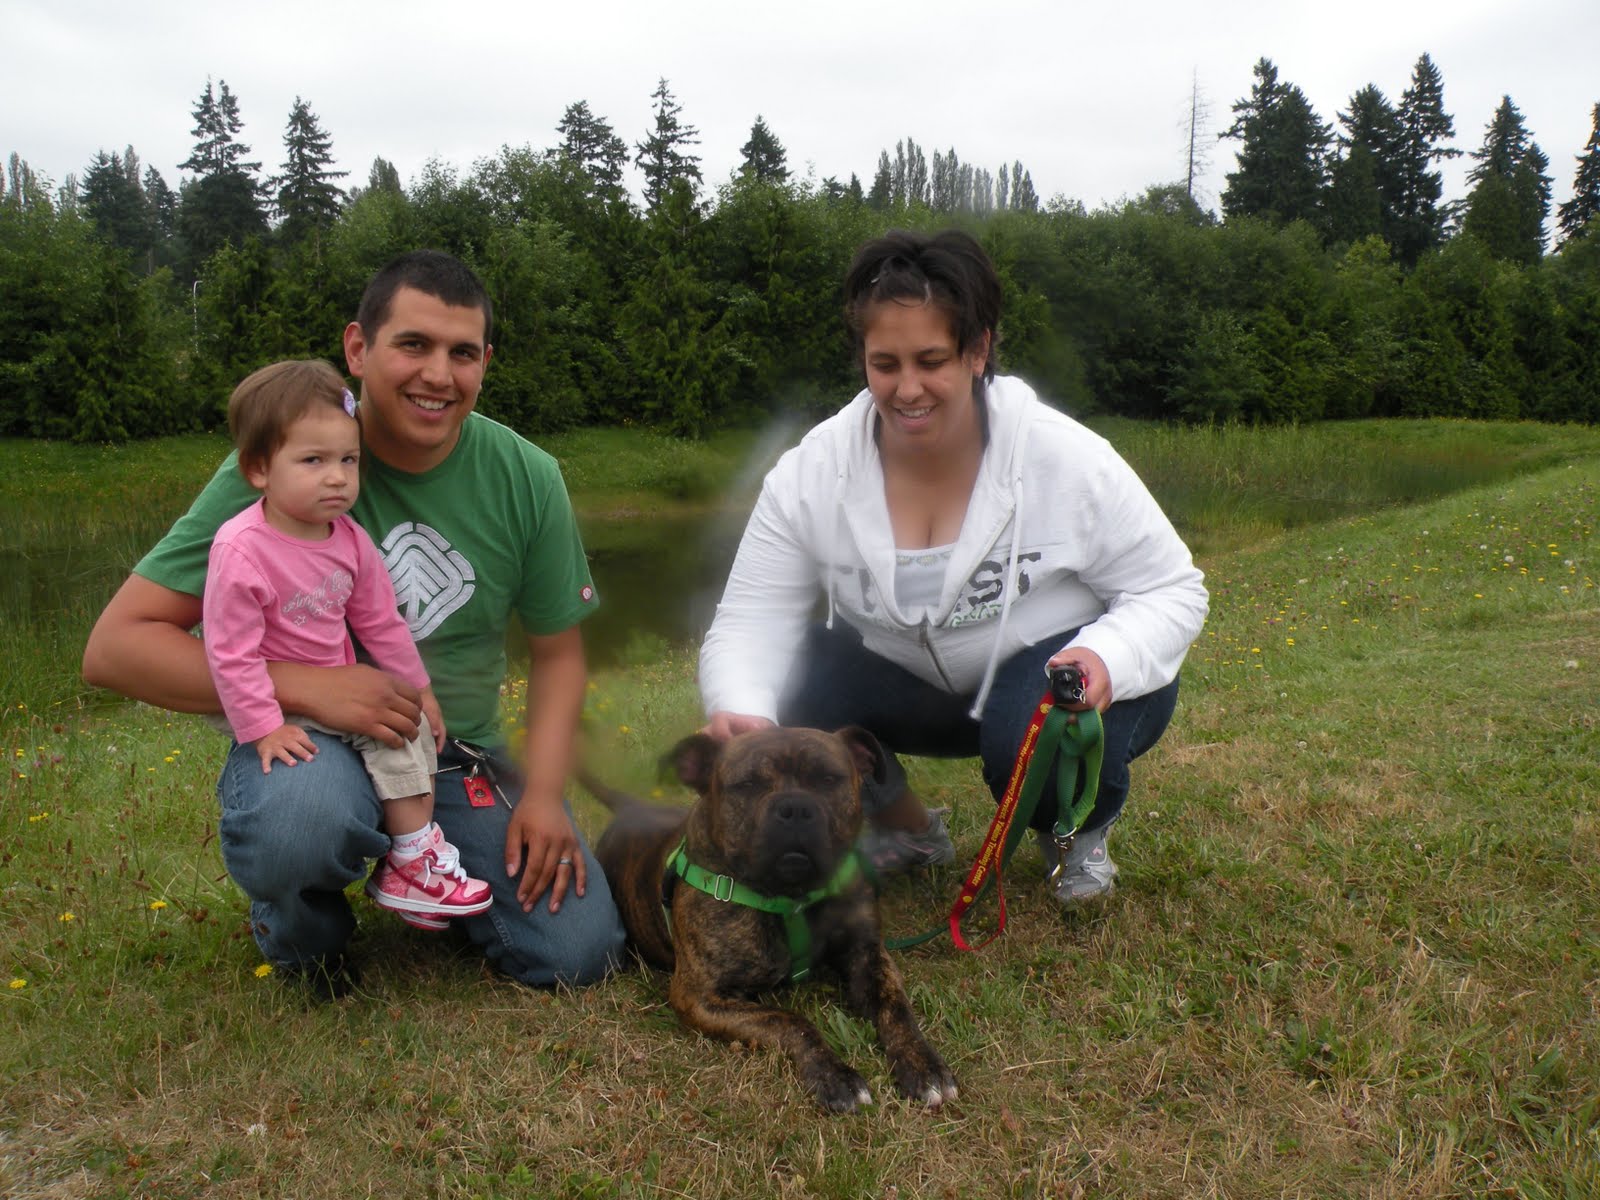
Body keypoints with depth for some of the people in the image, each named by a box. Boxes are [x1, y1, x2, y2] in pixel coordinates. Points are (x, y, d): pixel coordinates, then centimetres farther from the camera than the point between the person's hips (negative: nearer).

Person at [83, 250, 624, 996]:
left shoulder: (526, 478, -6)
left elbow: (558, 650, 5)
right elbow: (114, 646, -16)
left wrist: (544, 791, -11)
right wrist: (302, 686, -29)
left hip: (458, 758, 3)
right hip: (306, 743, -3)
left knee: (579, 954, -11)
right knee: (302, 815, -39)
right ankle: (299, 928, 0)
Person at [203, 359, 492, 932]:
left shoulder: (349, 539, -4)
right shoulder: (240, 550, -26)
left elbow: (380, 621, 7)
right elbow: (230, 651, -23)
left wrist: (417, 688, 10)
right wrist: (263, 729, -23)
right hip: (275, 704, -7)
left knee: (408, 726, -4)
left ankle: (411, 863, 2)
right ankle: (413, 852, -5)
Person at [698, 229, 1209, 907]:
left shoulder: (1069, 460, -21)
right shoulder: (810, 473, -16)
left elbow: (1172, 590, -13)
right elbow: (748, 622, -17)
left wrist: (1107, 660, -35)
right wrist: (739, 710, -40)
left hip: (1048, 678, -2)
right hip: (909, 688, 3)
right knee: (789, 687, -25)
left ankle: (1078, 835, 4)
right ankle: (904, 828, 7)